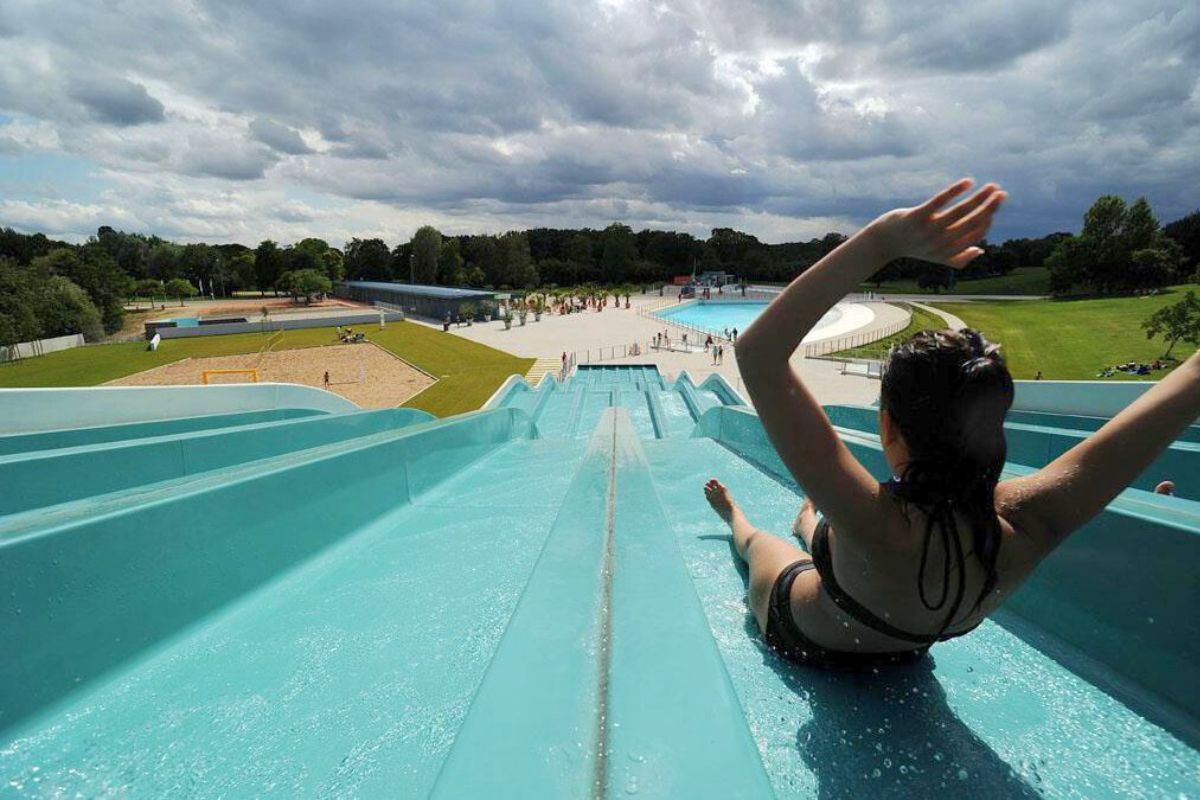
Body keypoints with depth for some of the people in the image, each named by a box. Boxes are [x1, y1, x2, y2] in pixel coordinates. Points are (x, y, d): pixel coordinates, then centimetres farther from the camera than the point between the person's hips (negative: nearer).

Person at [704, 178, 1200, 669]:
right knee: (814, 532, 36)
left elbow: (757, 354, -58)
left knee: (759, 541, 30)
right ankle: (806, 522, 69)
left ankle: (733, 517, 63)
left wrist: (880, 242, -60)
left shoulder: (873, 523, -51)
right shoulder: (1026, 524, -37)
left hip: (801, 637, -3)